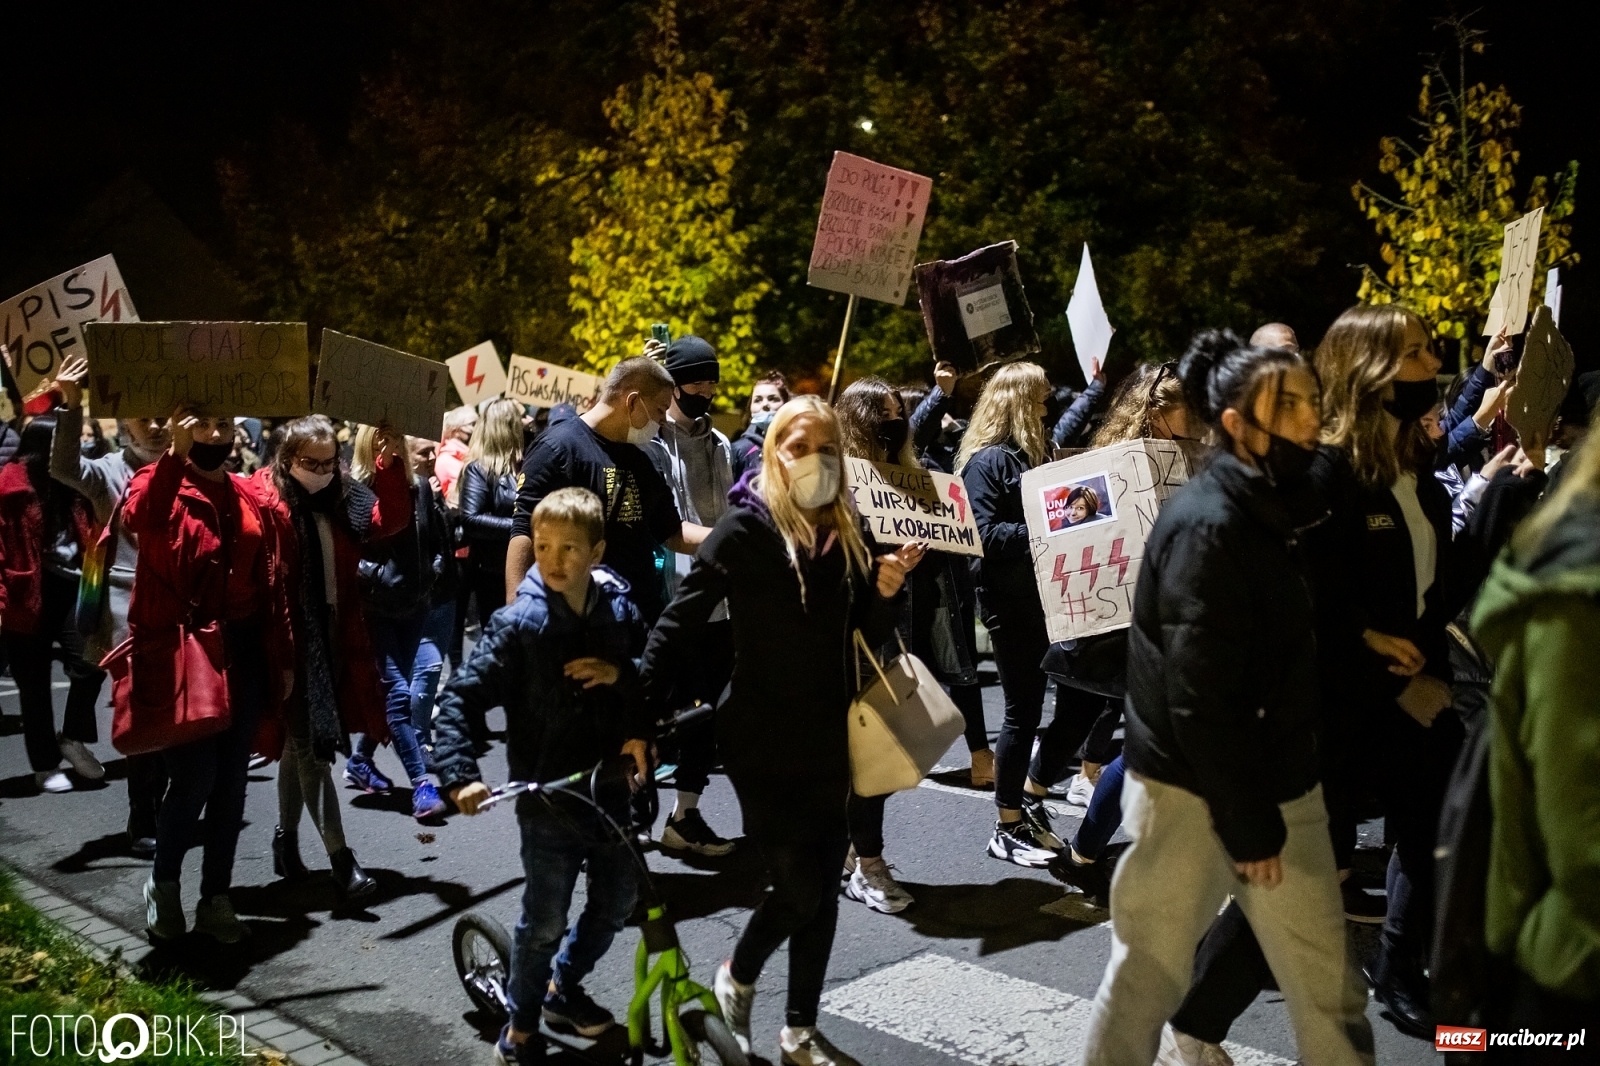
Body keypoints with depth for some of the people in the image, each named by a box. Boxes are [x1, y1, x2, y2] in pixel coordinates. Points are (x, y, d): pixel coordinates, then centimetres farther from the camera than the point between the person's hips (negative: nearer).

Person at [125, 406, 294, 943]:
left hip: (243, 653, 5)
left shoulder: (249, 499, 11)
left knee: (231, 781, 9)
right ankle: (163, 883, 20)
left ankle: (216, 898, 22)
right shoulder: (162, 486, -4)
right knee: (195, 778, -6)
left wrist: (283, 656, 10)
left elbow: (271, 584, 11)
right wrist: (174, 454, -41)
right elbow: (139, 517, -31)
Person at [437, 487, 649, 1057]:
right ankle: (520, 1022, 27)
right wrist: (461, 776, -26)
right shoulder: (518, 623, -13)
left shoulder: (620, 610, -2)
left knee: (616, 903, 18)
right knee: (545, 921, 3)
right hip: (549, 797, -4)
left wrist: (622, 673, -15)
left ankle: (564, 986, 43)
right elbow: (459, 699, -15)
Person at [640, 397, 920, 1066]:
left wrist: (884, 594, -11)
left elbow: (867, 638, 10)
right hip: (761, 738, -6)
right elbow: (680, 625, -14)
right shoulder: (745, 527, -12)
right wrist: (640, 720, -19)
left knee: (824, 889, 10)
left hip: (827, 737, 6)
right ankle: (735, 978, 26)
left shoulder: (846, 535, 5)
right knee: (798, 888, -5)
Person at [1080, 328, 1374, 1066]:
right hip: (1194, 791, -8)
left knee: (1325, 979, 12)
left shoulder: (1276, 508, 9)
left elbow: (1287, 656, 12)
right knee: (1149, 971, 7)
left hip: (1277, 784, 8)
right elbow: (1199, 701, -22)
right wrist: (1247, 824, -17)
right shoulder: (1207, 527, -19)